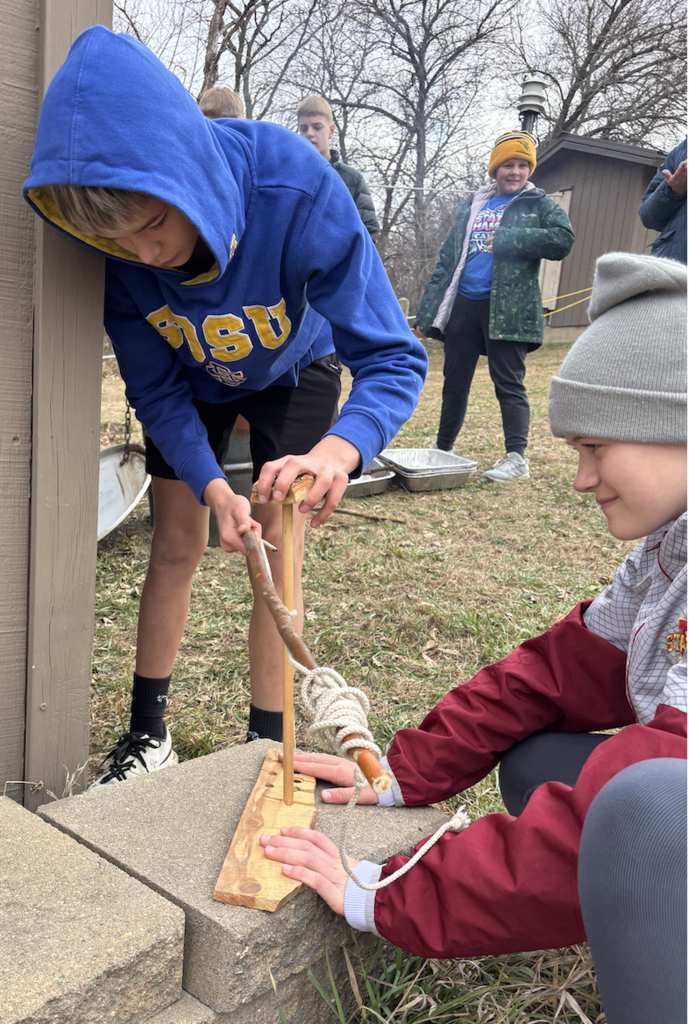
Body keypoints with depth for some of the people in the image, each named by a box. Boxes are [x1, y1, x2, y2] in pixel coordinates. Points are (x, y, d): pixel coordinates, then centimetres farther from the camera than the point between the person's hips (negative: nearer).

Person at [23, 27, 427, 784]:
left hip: (293, 374, -1)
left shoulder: (295, 189, -41)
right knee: (175, 546, 5)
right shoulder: (117, 244, -31)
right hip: (193, 382, 2)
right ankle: (148, 734, 23)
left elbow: (392, 358, -38)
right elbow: (156, 390, -18)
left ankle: (266, 747, 14)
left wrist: (338, 450, -59)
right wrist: (210, 486, -35)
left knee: (278, 559, -4)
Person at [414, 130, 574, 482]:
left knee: (508, 383, -7)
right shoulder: (471, 206, 18)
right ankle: (442, 449, 25)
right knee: (454, 382, 11)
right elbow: (448, 259, 18)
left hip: (507, 310, -4)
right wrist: (427, 311, 12)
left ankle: (516, 457, -7)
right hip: (463, 305, 5)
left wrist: (504, 239, -14)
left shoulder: (538, 205, 5)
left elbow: (563, 240, -13)